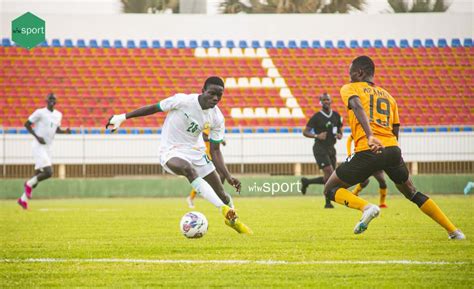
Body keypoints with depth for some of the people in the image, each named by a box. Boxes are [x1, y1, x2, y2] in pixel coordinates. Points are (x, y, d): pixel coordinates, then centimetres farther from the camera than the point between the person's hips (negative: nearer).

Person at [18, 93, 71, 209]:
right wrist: (37, 137, -16)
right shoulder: (40, 112, -10)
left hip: (48, 148, 7)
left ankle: (23, 199, 21)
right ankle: (29, 184, 3)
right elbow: (27, 124, -6)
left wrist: (65, 131, 3)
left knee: (38, 175, 9)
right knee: (48, 172, -20)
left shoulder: (58, 115, 10)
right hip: (38, 146, -7)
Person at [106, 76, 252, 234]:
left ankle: (233, 219, 41)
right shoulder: (183, 101, -21)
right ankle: (224, 209, -42)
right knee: (187, 168, -39)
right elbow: (154, 108, -8)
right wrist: (123, 117, -7)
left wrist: (229, 177, -15)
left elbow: (215, 151, -3)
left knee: (221, 193, 6)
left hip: (194, 151, 5)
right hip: (171, 152, -5)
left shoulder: (217, 118, -7)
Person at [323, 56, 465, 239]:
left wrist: (369, 136, -28)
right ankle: (453, 231, 17)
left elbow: (357, 107, -14)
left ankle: (366, 207, -18)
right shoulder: (387, 96, 26)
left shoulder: (350, 89, 10)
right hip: (393, 149, 5)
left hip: (368, 152, -5)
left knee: (330, 190, 8)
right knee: (412, 193, 25)